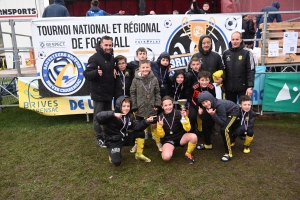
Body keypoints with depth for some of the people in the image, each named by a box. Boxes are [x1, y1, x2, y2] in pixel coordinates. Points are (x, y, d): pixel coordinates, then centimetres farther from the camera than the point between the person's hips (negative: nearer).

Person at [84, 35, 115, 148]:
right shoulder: (95, 58, -14)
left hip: (109, 93, 7)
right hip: (99, 94, -7)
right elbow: (87, 75, -21)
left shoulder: (112, 58, 9)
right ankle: (99, 138, 17)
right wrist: (96, 72, -38)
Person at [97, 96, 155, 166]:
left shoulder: (130, 116, 3)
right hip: (113, 141, -6)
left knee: (141, 133, -5)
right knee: (116, 162, -23)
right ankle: (113, 153, 16)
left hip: (125, 137, 7)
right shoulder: (112, 116, -22)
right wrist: (113, 114, -46)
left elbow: (136, 126, -5)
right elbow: (98, 117, -37)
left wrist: (146, 121, -19)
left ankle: (139, 154, 10)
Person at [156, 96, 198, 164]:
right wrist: (160, 126, -24)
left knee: (193, 137, -30)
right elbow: (161, 135, -5)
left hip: (180, 137, 1)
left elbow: (187, 129, -14)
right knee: (166, 157, -29)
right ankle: (170, 149, 10)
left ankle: (188, 154, 0)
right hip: (168, 140, -1)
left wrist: (185, 118, -29)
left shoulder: (178, 113, -14)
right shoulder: (160, 117, -10)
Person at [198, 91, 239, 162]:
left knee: (224, 129, -24)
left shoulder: (219, 105, -37)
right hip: (224, 111, 8)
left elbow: (222, 123, -34)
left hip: (233, 111, -8)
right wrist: (201, 114, -30)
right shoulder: (208, 106, -19)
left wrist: (213, 114, -45)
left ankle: (229, 153, -11)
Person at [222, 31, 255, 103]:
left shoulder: (247, 53, -6)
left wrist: (250, 86, -14)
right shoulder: (225, 53, 4)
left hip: (242, 87, -3)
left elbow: (251, 71, -8)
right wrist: (222, 84, 5)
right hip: (229, 87, 3)